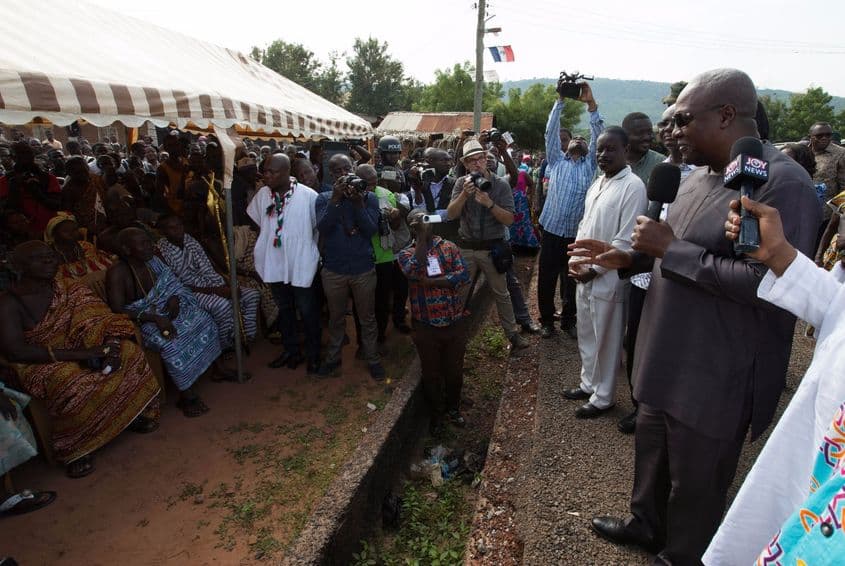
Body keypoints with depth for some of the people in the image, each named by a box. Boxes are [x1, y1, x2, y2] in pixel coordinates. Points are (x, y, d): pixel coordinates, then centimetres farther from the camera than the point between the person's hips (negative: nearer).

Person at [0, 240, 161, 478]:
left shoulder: (71, 291, 4)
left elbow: (103, 318, -2)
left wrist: (111, 345, -26)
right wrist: (79, 354, -27)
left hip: (81, 349, 5)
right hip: (42, 363, -5)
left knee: (129, 351, -20)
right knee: (72, 384, -36)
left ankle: (135, 414, -3)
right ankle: (74, 450, -17)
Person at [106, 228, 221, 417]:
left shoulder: (152, 261, -3)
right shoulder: (117, 273, -21)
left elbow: (171, 283, 11)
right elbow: (117, 311, -24)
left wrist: (174, 298, -12)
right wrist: (155, 318, -31)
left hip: (162, 309, 7)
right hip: (139, 321, -7)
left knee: (204, 320, -7)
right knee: (171, 341, -32)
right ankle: (186, 395, -21)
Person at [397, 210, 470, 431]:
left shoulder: (449, 247, 3)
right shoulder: (406, 253, 0)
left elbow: (464, 275, -12)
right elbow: (414, 272, -23)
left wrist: (430, 282, -18)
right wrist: (421, 237, -19)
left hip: (455, 322, 1)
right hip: (426, 326, -1)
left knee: (454, 370, 17)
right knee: (431, 372, 14)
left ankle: (453, 408, 42)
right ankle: (436, 412, 38)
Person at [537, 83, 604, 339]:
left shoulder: (589, 162, 11)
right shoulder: (556, 160, 10)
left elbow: (598, 134, 0)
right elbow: (550, 132, 1)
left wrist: (591, 103, -9)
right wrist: (560, 100, -5)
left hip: (578, 232, 1)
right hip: (552, 230, 0)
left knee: (573, 280, 11)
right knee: (547, 278, 5)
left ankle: (569, 320, 26)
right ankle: (546, 320, 21)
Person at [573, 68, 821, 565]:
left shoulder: (783, 183, -21)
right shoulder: (700, 175, 8)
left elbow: (768, 283, -31)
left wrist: (670, 249, -25)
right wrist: (630, 258, 4)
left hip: (716, 378, -9)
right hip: (667, 359, 9)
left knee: (695, 482, 14)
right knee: (652, 453, 26)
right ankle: (647, 526, 51)